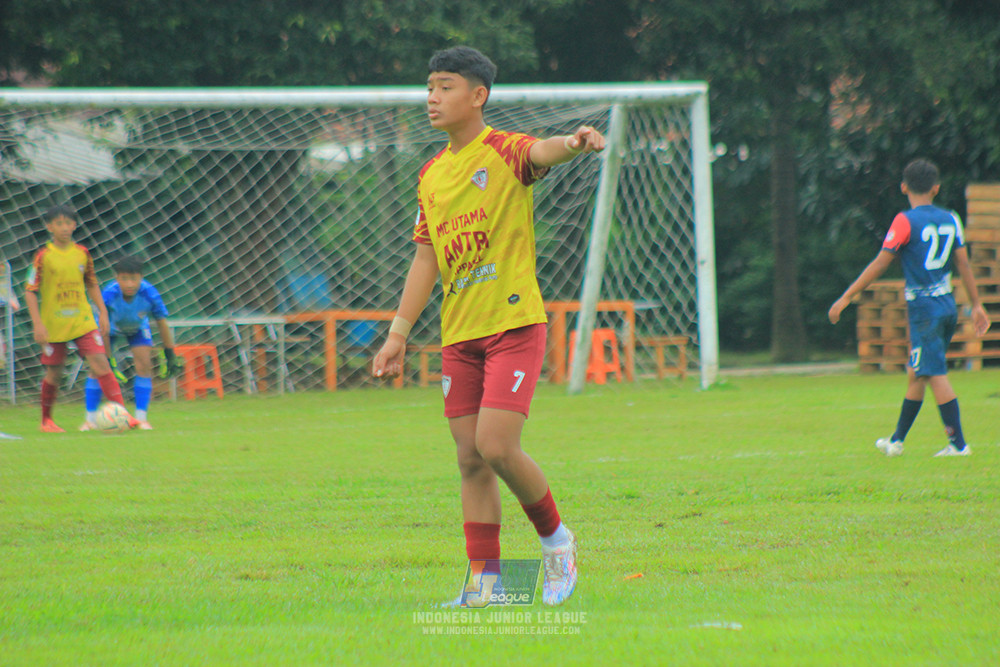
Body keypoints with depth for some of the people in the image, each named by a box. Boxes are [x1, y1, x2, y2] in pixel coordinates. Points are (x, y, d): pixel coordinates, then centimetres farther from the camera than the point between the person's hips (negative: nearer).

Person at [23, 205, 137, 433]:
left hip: (83, 322, 3)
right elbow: (30, 291, -8)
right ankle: (46, 421, 25)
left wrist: (102, 312, 10)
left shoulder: (82, 253, 4)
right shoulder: (43, 256, -8)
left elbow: (92, 285, 16)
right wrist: (37, 324, -15)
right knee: (54, 373, 5)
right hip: (53, 326, -3)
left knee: (101, 363, -11)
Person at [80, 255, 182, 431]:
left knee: (144, 365, -14)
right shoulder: (109, 294, -39)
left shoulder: (149, 294, -36)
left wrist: (170, 355, -14)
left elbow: (162, 324, -20)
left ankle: (141, 418, -6)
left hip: (137, 328, 1)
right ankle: (90, 420, 1)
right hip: (111, 327, -1)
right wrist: (109, 361, -27)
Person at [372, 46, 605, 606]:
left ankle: (556, 539, 10)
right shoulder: (431, 176, 13)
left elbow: (541, 152, -30)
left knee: (497, 447, -15)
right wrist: (398, 335, 16)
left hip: (514, 324, -6)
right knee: (471, 460, 4)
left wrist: (574, 144, -54)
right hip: (459, 334, 6)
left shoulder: (504, 152, -6)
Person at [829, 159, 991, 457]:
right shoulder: (950, 220, 8)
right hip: (948, 306, 7)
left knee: (936, 376, -6)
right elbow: (964, 265, 10)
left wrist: (846, 298, -6)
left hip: (923, 309, -7)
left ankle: (958, 444, -10)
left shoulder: (906, 221, -10)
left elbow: (880, 264, -11)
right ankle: (897, 440, 23)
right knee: (915, 374, 15)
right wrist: (976, 305, 15)